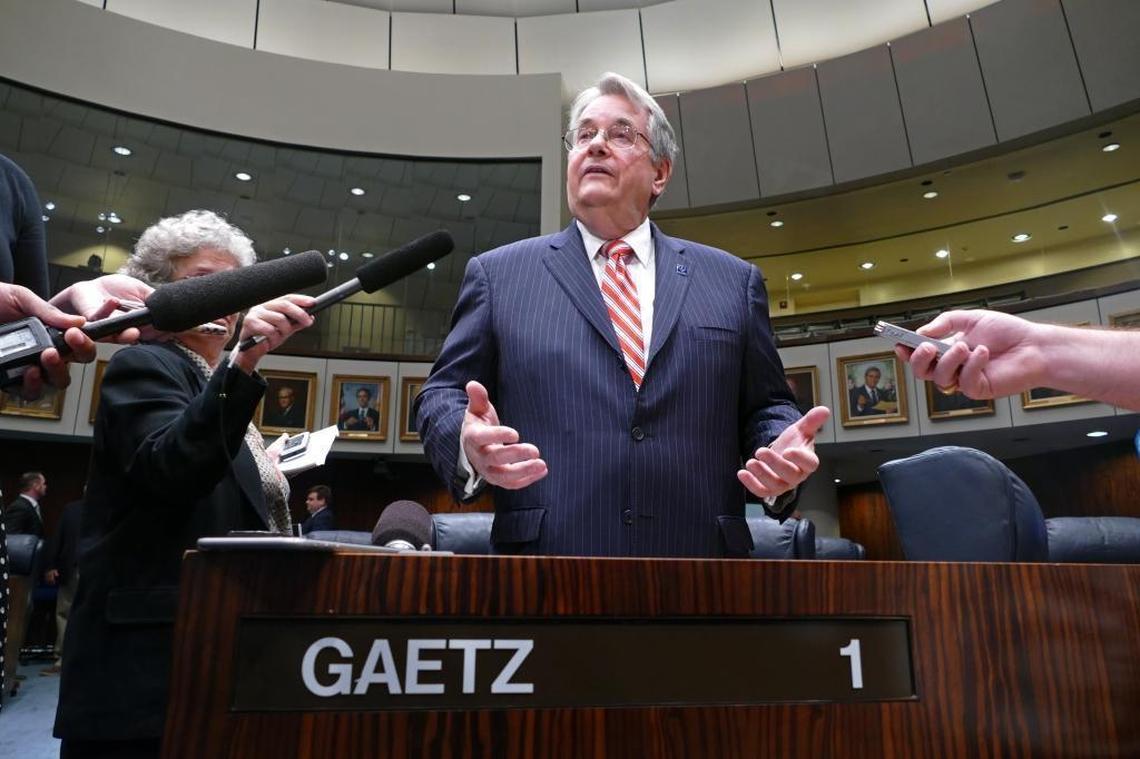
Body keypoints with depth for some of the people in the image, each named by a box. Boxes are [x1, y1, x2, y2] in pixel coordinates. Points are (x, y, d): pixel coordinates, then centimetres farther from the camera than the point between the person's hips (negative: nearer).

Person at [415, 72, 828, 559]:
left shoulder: (733, 281, 12)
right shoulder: (498, 274, 8)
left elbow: (765, 406, 12)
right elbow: (443, 395, 5)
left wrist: (781, 455, -10)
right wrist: (468, 445, -17)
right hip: (548, 559, -1)